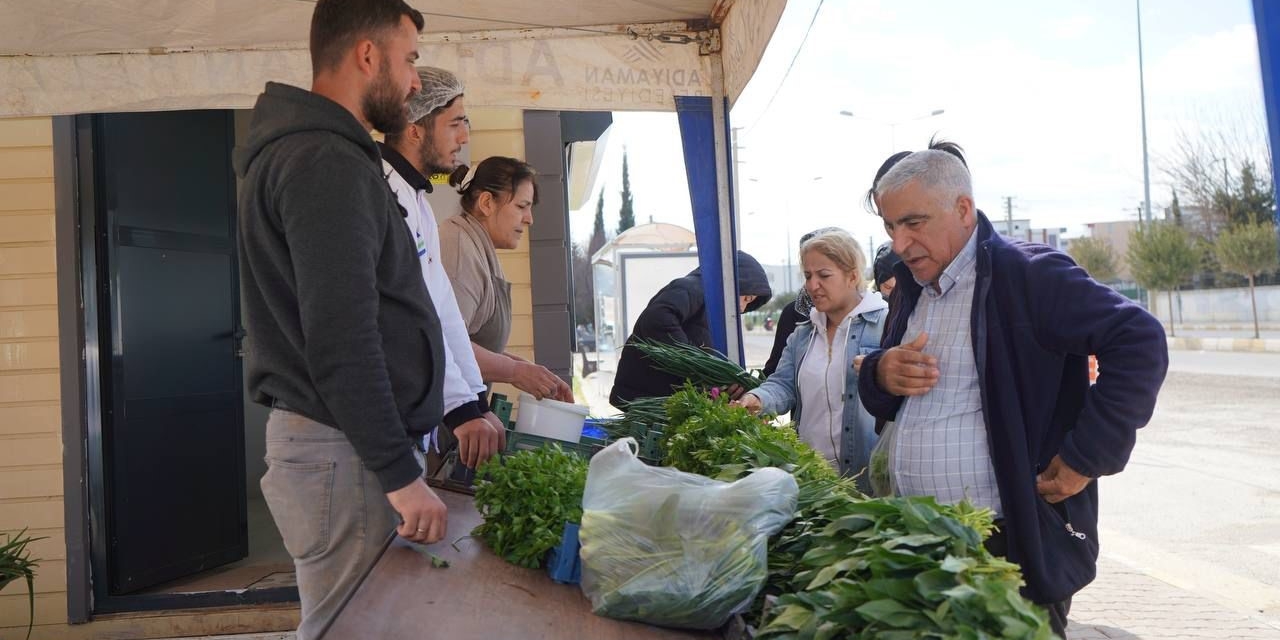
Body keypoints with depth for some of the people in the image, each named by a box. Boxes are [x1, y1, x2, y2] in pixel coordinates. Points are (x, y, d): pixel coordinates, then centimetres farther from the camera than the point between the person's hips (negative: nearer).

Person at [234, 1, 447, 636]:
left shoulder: (304, 152, 18)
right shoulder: (326, 164, -15)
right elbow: (342, 338, -22)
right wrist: (401, 473, -19)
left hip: (326, 437, 10)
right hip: (340, 449, -10)